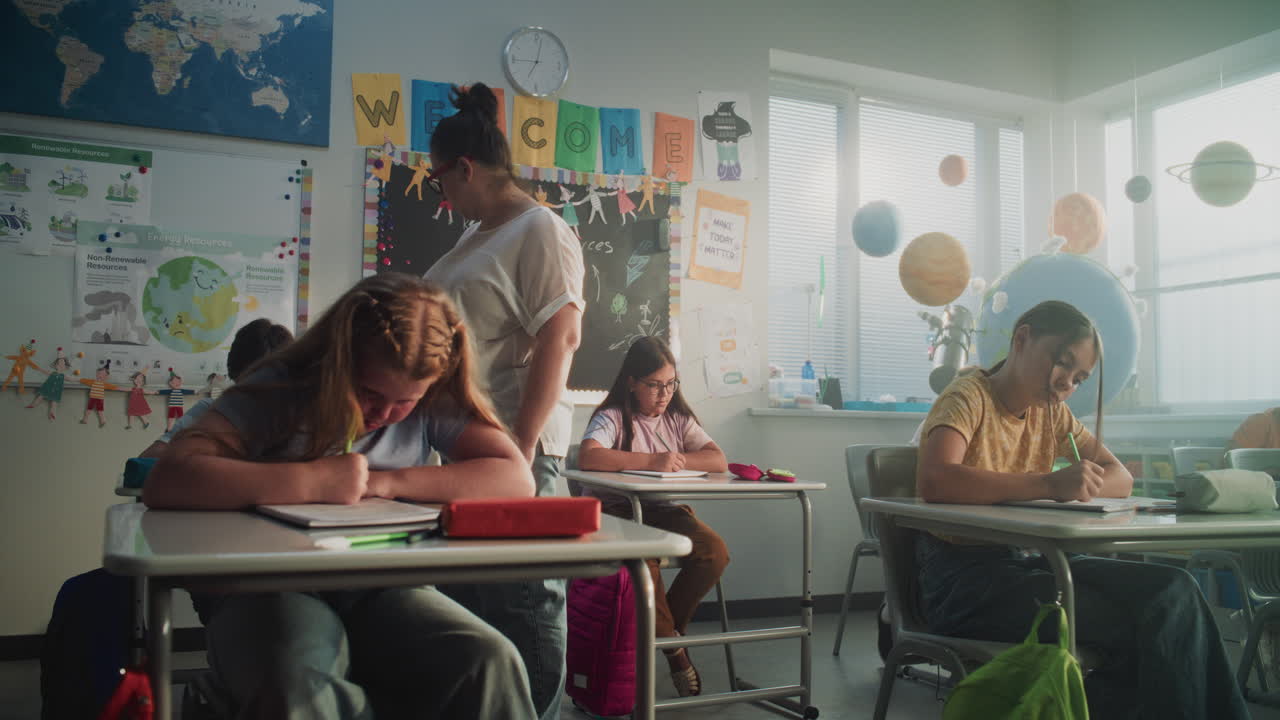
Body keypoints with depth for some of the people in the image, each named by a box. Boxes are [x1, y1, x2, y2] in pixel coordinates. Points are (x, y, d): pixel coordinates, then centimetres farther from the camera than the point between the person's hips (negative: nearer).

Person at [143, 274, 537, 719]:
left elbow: (516, 479, -9)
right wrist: (311, 482, -23)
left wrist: (386, 482, -13)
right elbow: (165, 482, -17)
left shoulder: (433, 402, 2)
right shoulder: (280, 391, -5)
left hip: (376, 593, 2)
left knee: (490, 664, -26)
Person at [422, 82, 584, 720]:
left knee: (521, 601, -3)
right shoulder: (478, 235, 18)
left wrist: (523, 442, -23)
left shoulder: (540, 230, -10)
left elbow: (560, 338, -19)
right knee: (463, 594, 15)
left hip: (513, 442, -9)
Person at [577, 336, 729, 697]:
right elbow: (588, 457, -24)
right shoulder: (613, 417, -3)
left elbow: (719, 461, 2)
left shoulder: (679, 419, 12)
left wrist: (676, 460, -15)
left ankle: (666, 626, 0)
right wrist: (652, 460, -24)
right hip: (621, 510, -5)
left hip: (667, 510, 5)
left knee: (715, 552, -22)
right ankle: (672, 644, -12)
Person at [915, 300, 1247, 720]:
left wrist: (1076, 485, -12)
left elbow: (1121, 478, 11)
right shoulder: (969, 397, -9)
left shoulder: (1052, 413, 14)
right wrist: (1048, 485, -31)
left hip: (1021, 562, 7)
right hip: (959, 576, -7)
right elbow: (933, 480, -28)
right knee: (1126, 627, -24)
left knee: (1173, 590, -14)